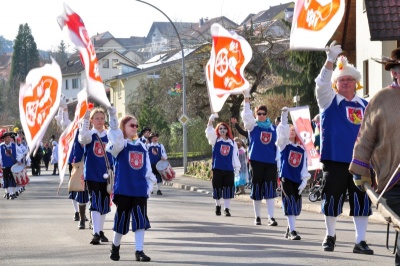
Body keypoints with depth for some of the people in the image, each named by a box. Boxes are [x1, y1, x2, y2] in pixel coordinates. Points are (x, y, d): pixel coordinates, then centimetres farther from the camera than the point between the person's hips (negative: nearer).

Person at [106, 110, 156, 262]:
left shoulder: (142, 146, 12)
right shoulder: (120, 145, -3)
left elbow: (147, 168, 15)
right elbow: (114, 136, -26)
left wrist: (150, 184, 10)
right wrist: (112, 116, -38)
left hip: (140, 190, 4)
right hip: (123, 189, -4)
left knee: (140, 220, -3)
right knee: (121, 219, 6)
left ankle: (139, 251, -2)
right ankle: (115, 247, 26)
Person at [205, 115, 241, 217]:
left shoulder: (232, 142, 8)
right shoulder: (215, 140, 3)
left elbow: (235, 156, 9)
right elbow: (209, 133, -15)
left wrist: (237, 168, 6)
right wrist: (210, 121, -30)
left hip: (229, 170, 1)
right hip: (217, 169, -1)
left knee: (228, 190, -1)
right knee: (217, 188, 5)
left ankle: (226, 208, 5)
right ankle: (218, 206, 24)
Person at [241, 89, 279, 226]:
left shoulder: (273, 128, 9)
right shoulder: (253, 126, 3)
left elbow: (277, 144, 13)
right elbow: (246, 115, -13)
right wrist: (246, 97, -25)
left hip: (271, 162, 1)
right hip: (256, 161, -1)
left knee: (270, 190, -6)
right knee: (257, 189, 5)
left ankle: (271, 217, -9)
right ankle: (257, 217, 15)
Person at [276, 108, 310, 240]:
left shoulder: (302, 150, 10)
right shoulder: (284, 145, 2)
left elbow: (304, 166, 9)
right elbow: (282, 132, -14)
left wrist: (304, 180, -1)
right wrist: (284, 115, -24)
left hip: (297, 180, 4)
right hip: (286, 178, -4)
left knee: (296, 205, 8)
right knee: (290, 203, -12)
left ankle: (290, 228, 25)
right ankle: (292, 231, -15)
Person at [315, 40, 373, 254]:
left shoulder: (365, 106, 11)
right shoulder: (329, 101, 3)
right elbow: (321, 84, -15)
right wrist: (330, 60, -28)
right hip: (334, 160, -2)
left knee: (361, 202, 0)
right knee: (332, 200, 5)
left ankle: (360, 241, 5)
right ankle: (330, 236, 22)